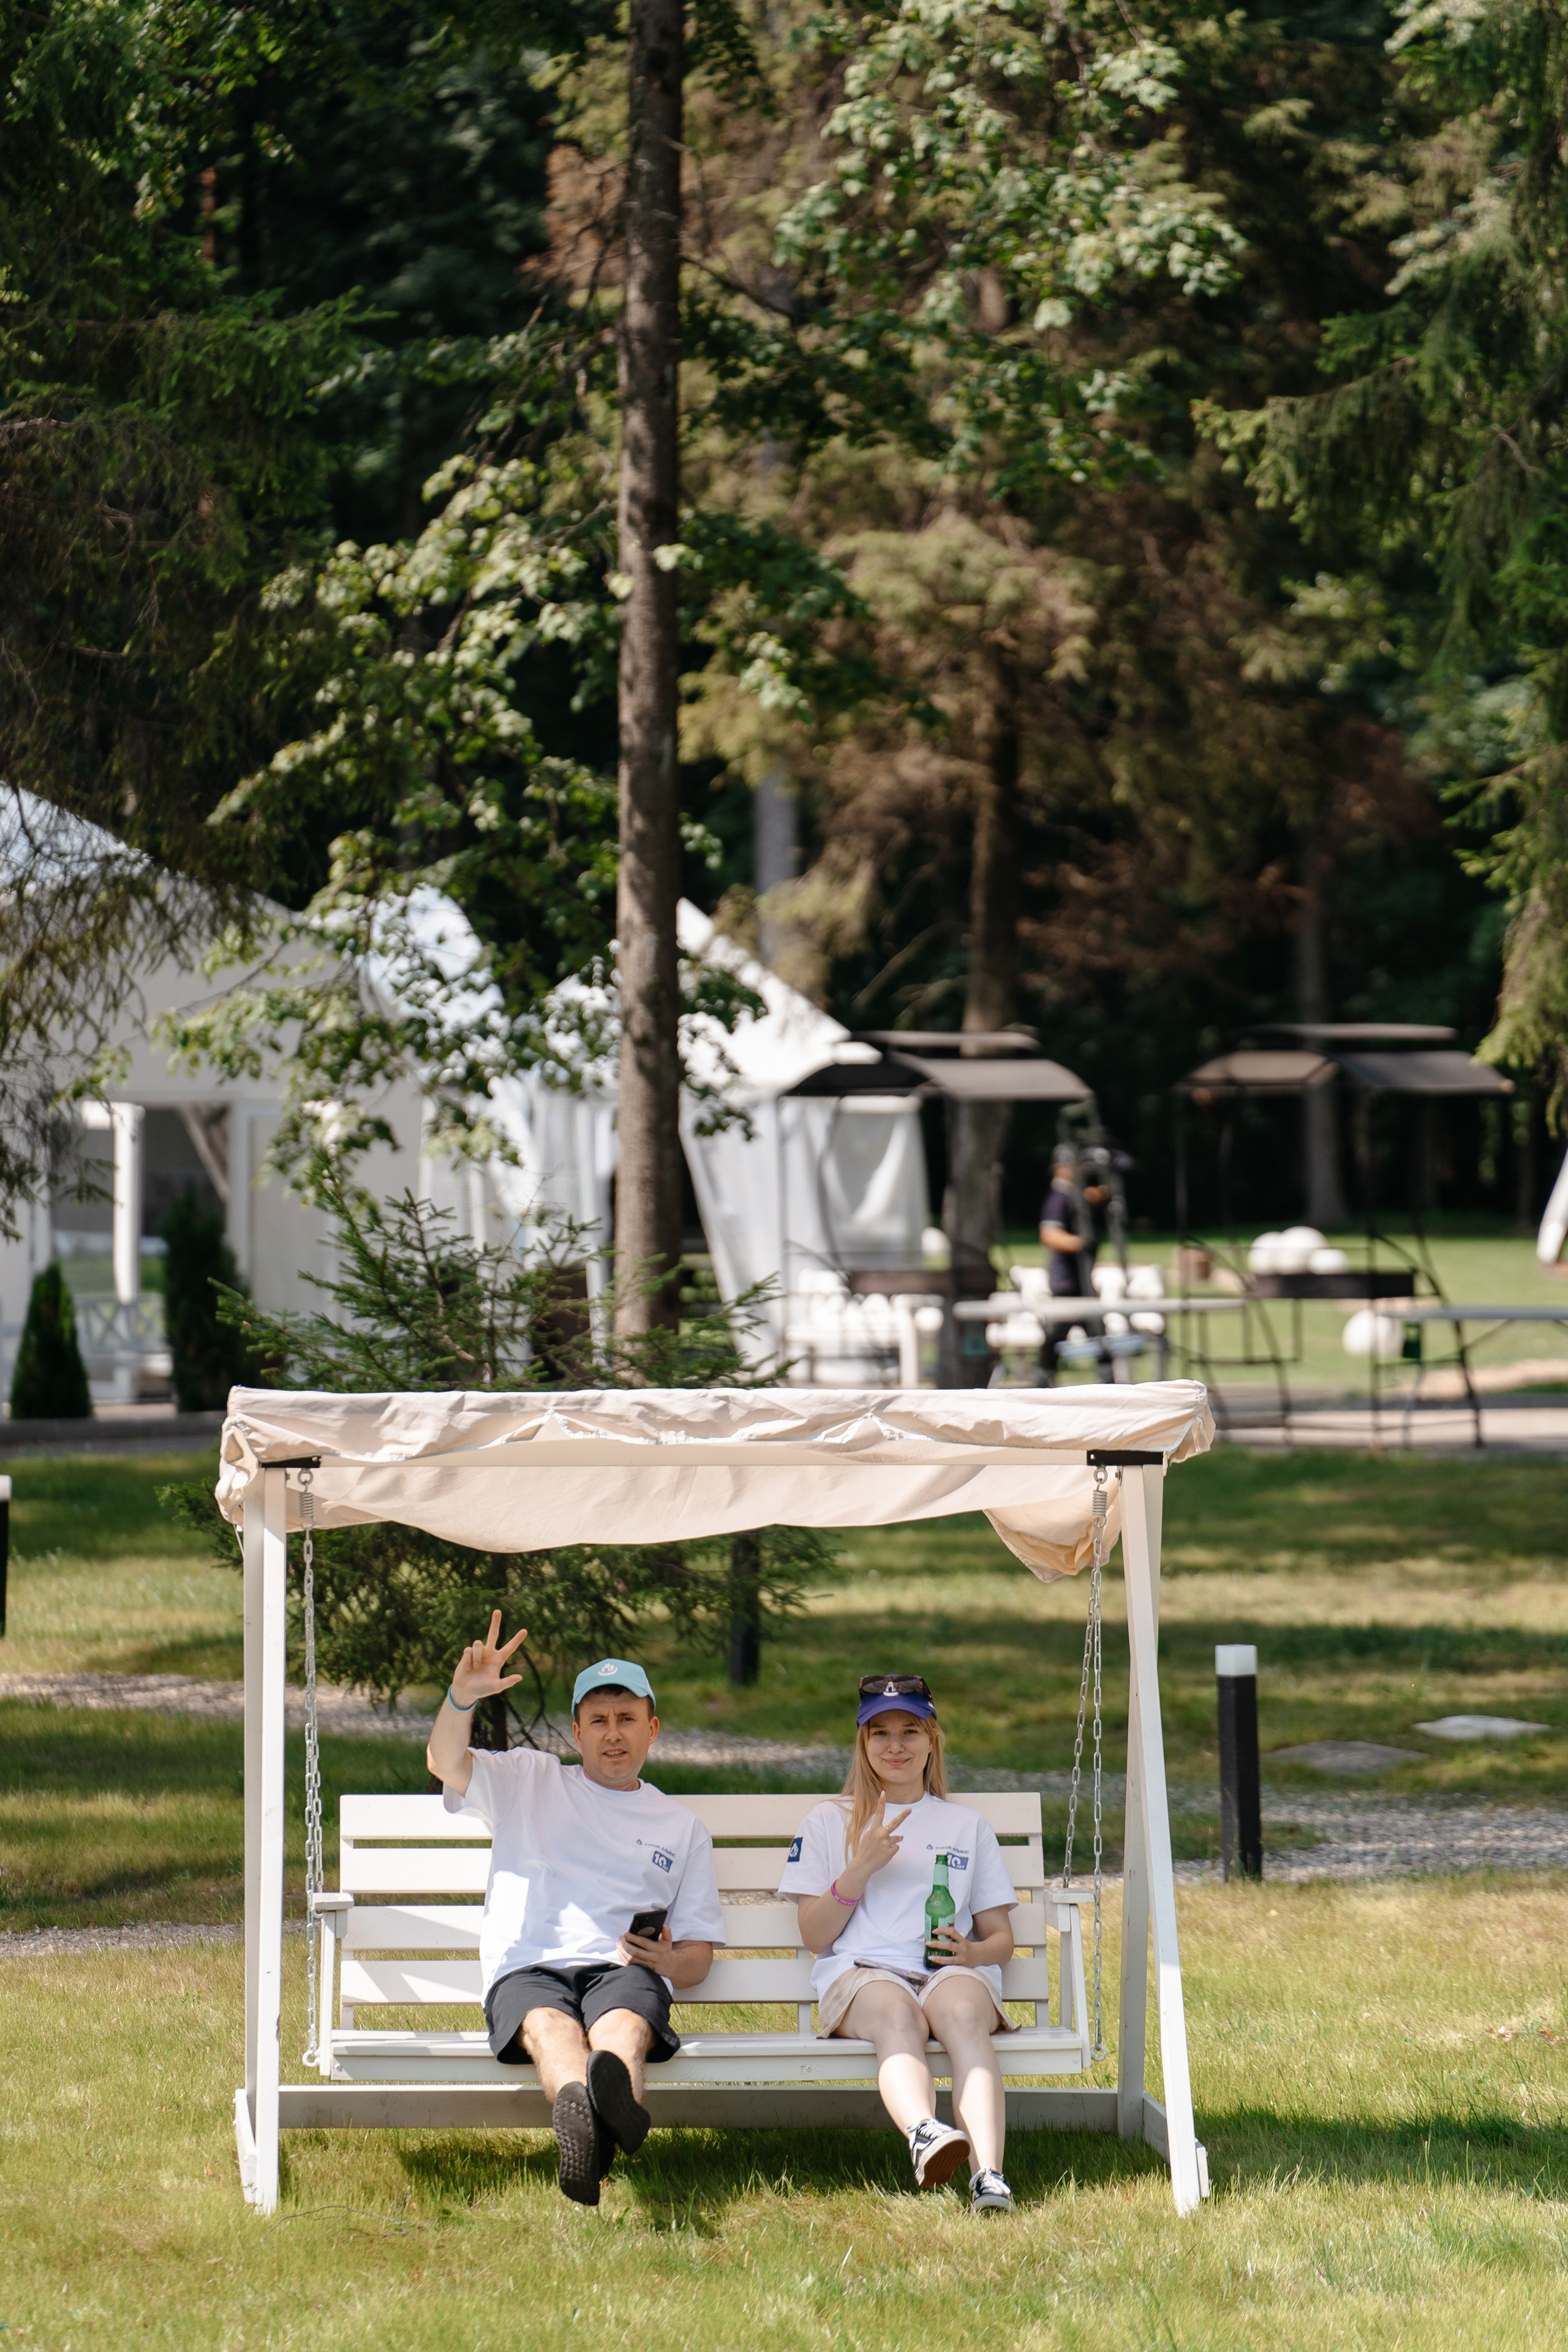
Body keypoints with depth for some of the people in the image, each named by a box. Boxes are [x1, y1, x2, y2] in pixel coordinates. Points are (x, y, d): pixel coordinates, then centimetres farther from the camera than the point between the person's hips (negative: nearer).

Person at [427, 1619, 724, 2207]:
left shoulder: (681, 1827, 28)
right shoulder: (527, 1781, 26)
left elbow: (699, 1954, 24)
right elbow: (445, 1762, 7)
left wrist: (670, 1962, -2)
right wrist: (461, 1699, -15)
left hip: (624, 1974, 1)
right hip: (528, 1969, 0)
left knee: (621, 2026, -38)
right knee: (550, 2027, -39)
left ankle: (615, 2096, -75)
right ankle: (580, 2109, -73)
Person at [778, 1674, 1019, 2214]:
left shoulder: (967, 1826, 27)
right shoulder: (829, 1821, 22)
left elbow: (1000, 1937, 22)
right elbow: (814, 1935, 12)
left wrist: (972, 1952, -3)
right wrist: (862, 1868, -3)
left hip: (949, 1972, 1)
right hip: (861, 1972, -1)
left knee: (963, 2012, -38)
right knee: (896, 2013, -40)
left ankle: (988, 2175, -59)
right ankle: (924, 2133, -70)